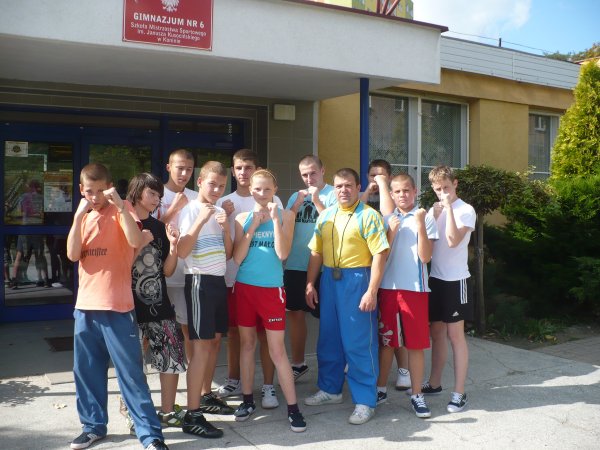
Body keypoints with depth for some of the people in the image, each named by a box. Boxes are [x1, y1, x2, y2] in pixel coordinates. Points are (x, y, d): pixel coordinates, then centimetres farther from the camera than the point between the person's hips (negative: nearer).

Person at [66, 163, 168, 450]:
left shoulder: (121, 210, -3)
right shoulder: (83, 216, 11)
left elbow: (136, 241, -21)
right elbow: (73, 255, -2)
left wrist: (121, 206, -25)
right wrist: (79, 215, -9)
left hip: (116, 306, -5)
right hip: (85, 305, 6)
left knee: (130, 372, -2)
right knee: (86, 370, 14)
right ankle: (94, 425, 31)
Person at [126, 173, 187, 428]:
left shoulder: (158, 227, 12)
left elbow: (167, 271, 11)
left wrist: (173, 246, -4)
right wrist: (139, 243, -15)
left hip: (158, 303, 5)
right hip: (131, 305, -5)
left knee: (173, 357, 5)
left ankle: (168, 412, 19)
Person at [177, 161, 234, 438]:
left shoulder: (220, 212, 12)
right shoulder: (190, 210, -8)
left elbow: (228, 254, 13)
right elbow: (182, 252, -18)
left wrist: (226, 228, -3)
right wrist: (200, 221, -24)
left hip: (219, 280, 8)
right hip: (200, 281, -8)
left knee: (215, 340, 14)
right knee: (201, 344, -9)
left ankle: (206, 396, 29)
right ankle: (192, 415, -6)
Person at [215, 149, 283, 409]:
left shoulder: (272, 201, 0)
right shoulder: (224, 203, 9)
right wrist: (224, 216, -7)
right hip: (233, 277, 4)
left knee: (264, 333, 1)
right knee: (234, 331, 14)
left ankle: (268, 387, 10)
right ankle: (233, 381, 29)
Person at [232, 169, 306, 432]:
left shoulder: (285, 215, -1)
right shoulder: (243, 218, 4)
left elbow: (282, 254, -12)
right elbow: (237, 257, -5)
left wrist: (274, 218, -15)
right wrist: (253, 225, -10)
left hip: (271, 288, -3)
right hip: (244, 287, 3)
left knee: (277, 350, -2)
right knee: (247, 343, 12)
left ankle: (293, 408, 7)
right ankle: (248, 400, 26)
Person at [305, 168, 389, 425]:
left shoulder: (368, 215, -8)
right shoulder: (325, 216, 11)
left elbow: (380, 254, -14)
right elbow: (316, 253, 14)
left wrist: (371, 291, -19)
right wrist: (310, 283, 8)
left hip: (356, 280, -6)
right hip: (329, 279, 6)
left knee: (359, 342, -1)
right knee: (328, 339, 15)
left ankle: (365, 401, 10)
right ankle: (330, 389, 31)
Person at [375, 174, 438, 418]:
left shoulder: (426, 217, -3)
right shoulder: (386, 219, 8)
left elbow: (425, 257, -11)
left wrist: (420, 224, -17)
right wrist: (391, 231, -10)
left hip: (415, 288, -3)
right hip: (387, 286, 3)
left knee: (416, 343, 3)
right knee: (385, 341, 11)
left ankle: (417, 395, 15)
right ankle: (381, 389, 25)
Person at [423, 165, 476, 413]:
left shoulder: (466, 210, -10)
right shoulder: (435, 208, 10)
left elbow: (452, 240, -23)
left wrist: (448, 207, -21)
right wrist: (436, 213, -9)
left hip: (455, 279, -6)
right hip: (435, 277, 6)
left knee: (455, 335, -3)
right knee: (436, 332, 14)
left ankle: (459, 393, 5)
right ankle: (434, 383, 26)